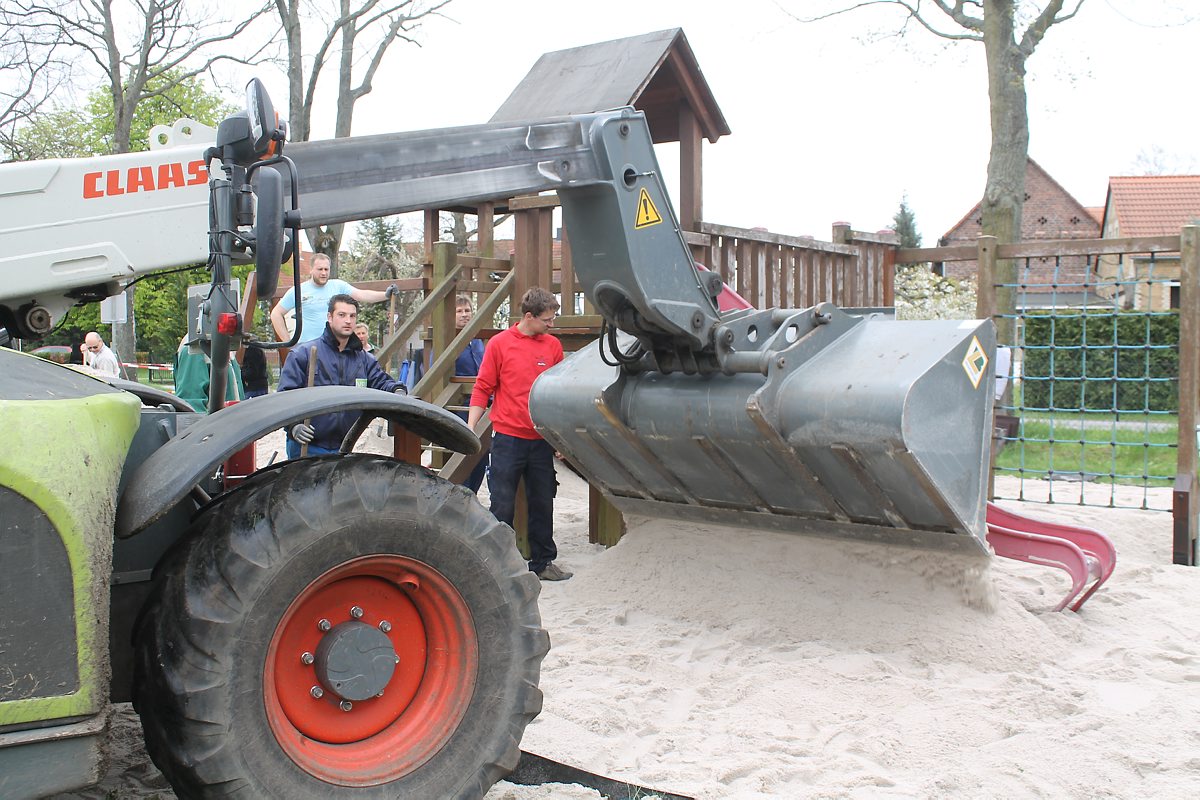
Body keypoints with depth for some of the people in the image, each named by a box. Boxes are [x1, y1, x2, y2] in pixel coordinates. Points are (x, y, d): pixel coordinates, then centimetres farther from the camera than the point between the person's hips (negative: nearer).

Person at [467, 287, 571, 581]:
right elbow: (482, 389, -1)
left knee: (542, 504, 11)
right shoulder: (500, 343, -4)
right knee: (502, 506, 2)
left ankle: (543, 562, 22)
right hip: (508, 438, -3)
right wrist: (470, 429, -6)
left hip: (542, 440, 4)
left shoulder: (553, 346, 6)